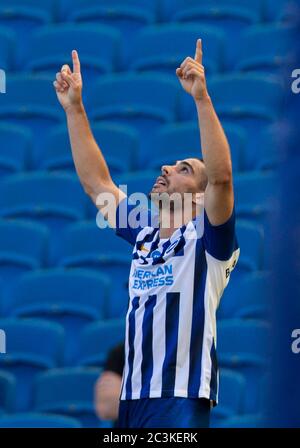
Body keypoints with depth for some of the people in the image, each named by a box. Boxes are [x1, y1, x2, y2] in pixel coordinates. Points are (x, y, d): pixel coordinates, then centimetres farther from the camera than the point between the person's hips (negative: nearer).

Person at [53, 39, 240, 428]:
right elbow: (96, 182, 22)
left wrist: (202, 98, -24)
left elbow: (221, 176, -18)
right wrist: (73, 108, 18)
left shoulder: (206, 239, -2)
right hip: (132, 397, 7)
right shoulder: (144, 235, 17)